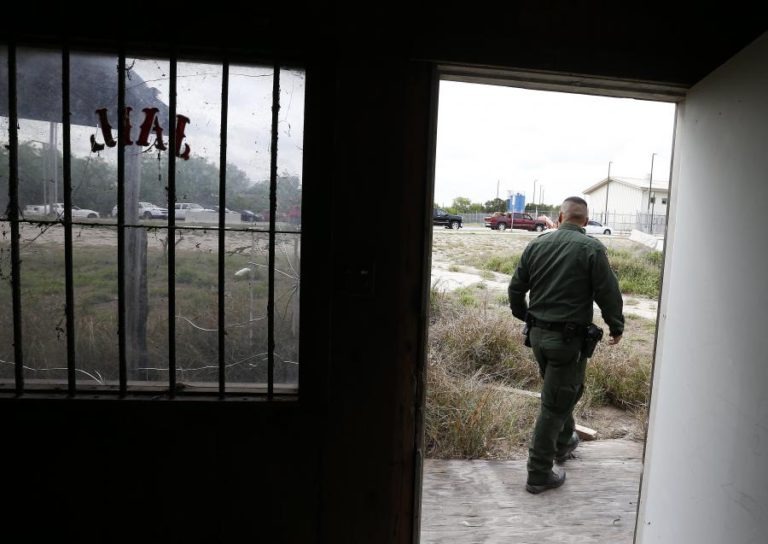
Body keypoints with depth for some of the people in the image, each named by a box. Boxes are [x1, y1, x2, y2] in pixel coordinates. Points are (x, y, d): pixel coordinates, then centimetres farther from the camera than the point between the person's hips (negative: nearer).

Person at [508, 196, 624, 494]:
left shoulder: (536, 244, 3)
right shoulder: (591, 248, -11)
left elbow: (515, 289, 7)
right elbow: (608, 293, -10)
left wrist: (526, 318, 23)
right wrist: (616, 327, 7)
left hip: (537, 334, 6)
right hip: (569, 338, -5)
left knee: (564, 390, 27)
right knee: (555, 404, 3)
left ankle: (563, 443, 47)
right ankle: (539, 474, 12)